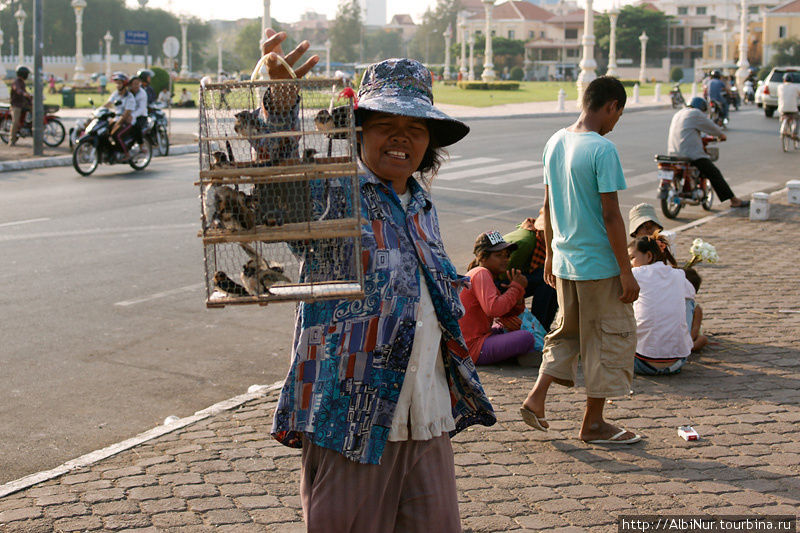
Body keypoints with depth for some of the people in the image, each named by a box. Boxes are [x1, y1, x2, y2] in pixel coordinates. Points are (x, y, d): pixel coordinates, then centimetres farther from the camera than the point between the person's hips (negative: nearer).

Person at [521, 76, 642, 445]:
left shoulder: (555, 142, 5)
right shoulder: (602, 149, -18)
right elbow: (610, 214, -19)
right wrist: (626, 272, -13)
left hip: (564, 261, 7)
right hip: (599, 264, -7)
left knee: (567, 331, 23)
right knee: (613, 337, 7)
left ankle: (536, 396, 13)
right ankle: (593, 423, 15)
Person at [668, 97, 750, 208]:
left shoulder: (678, 114, 22)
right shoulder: (695, 113, -4)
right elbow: (710, 126, 2)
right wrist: (721, 134, 20)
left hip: (674, 153, 9)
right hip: (692, 152, -9)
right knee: (715, 174, -4)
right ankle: (734, 200, -5)